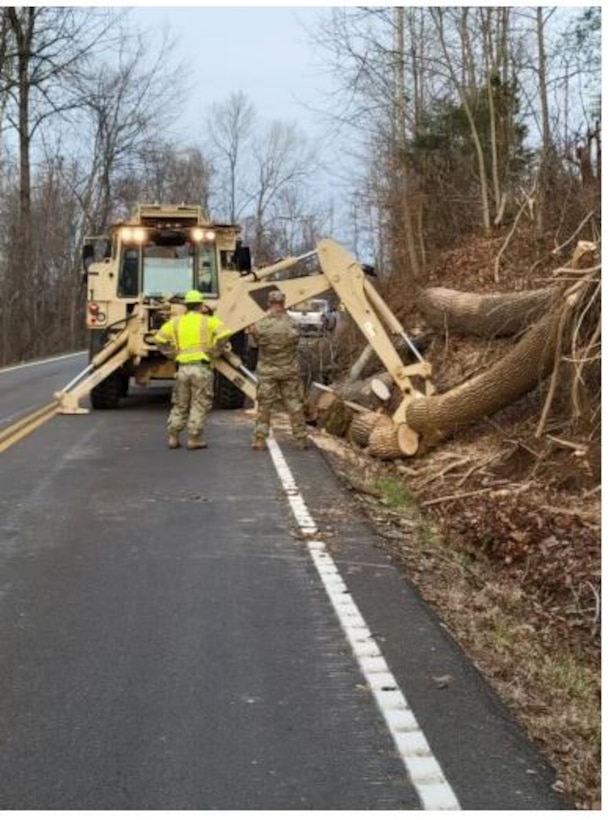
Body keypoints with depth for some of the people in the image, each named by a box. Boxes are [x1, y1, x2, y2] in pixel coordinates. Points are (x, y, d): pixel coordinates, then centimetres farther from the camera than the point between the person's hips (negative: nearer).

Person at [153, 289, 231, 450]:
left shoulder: (176, 322, 13)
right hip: (201, 367, -3)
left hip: (182, 368, 3)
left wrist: (173, 354, 13)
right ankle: (194, 439, 0)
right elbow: (224, 334, -12)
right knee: (199, 405, 3)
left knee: (180, 405, 14)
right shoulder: (208, 321, 3)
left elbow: (159, 338, 10)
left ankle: (173, 438, 12)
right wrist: (214, 351, -1)